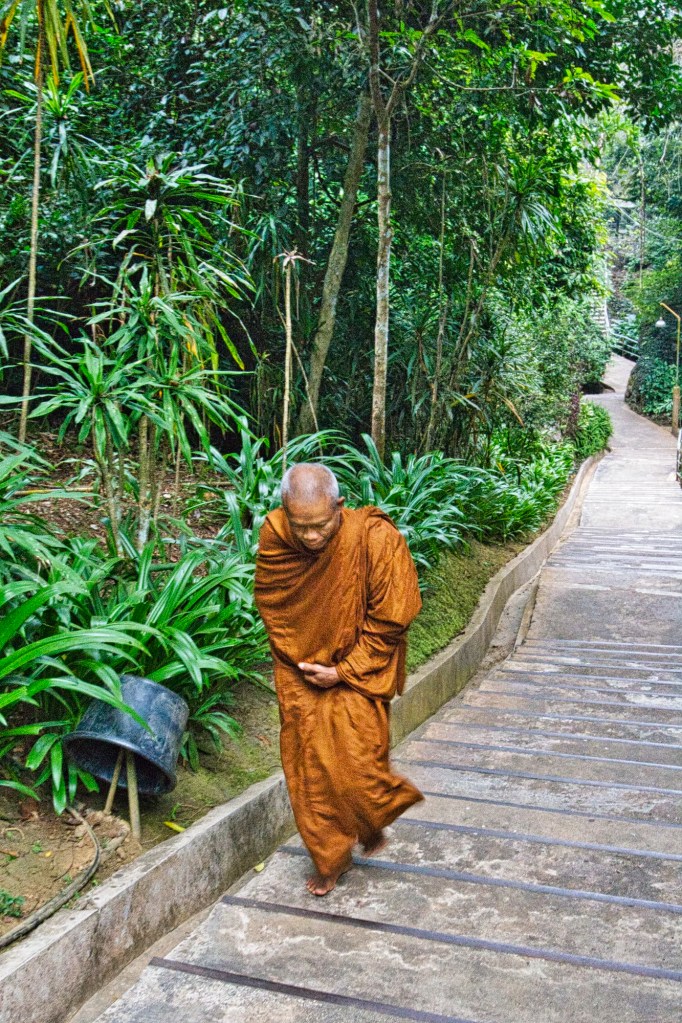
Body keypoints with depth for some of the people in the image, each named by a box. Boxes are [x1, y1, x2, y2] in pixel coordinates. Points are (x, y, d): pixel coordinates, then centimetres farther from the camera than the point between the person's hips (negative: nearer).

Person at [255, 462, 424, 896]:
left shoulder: (376, 538, -25)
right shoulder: (273, 537, -14)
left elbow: (390, 619, -15)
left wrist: (344, 670, -14)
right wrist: (297, 658, 1)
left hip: (358, 671, -3)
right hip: (299, 673, 3)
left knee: (354, 765, -4)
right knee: (308, 770, 9)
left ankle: (374, 824, 32)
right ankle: (332, 859, 32)